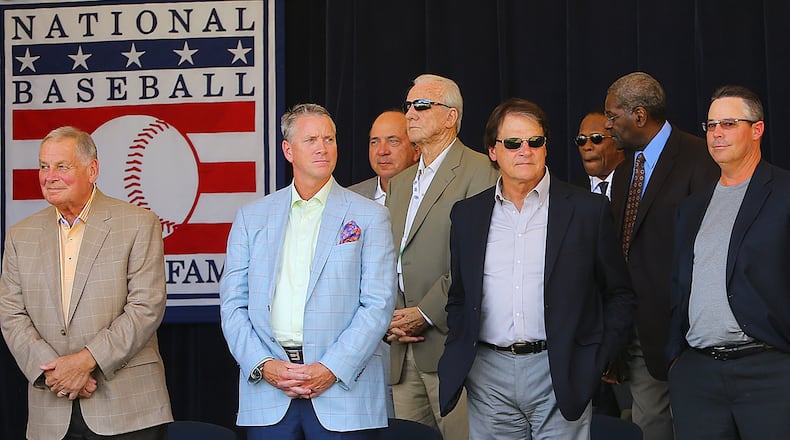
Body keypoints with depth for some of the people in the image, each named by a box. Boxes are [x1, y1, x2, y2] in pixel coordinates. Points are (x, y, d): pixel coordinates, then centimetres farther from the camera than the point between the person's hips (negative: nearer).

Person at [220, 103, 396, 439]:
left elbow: (378, 303, -2)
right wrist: (263, 365, -7)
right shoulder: (251, 217, 11)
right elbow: (233, 303, 7)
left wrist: (332, 369, -12)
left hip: (344, 391, -1)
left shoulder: (369, 217, 5)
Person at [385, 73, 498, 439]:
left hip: (448, 342, -7)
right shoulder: (400, 183, 22)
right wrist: (390, 317, 2)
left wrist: (425, 313, -15)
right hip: (402, 352, 7)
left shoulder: (478, 172, -4)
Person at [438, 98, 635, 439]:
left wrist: (597, 361, -3)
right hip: (487, 376, 3)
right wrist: (459, 357, 6)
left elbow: (619, 294, 6)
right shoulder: (467, 214, 11)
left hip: (560, 376, -2)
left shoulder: (588, 209, 2)